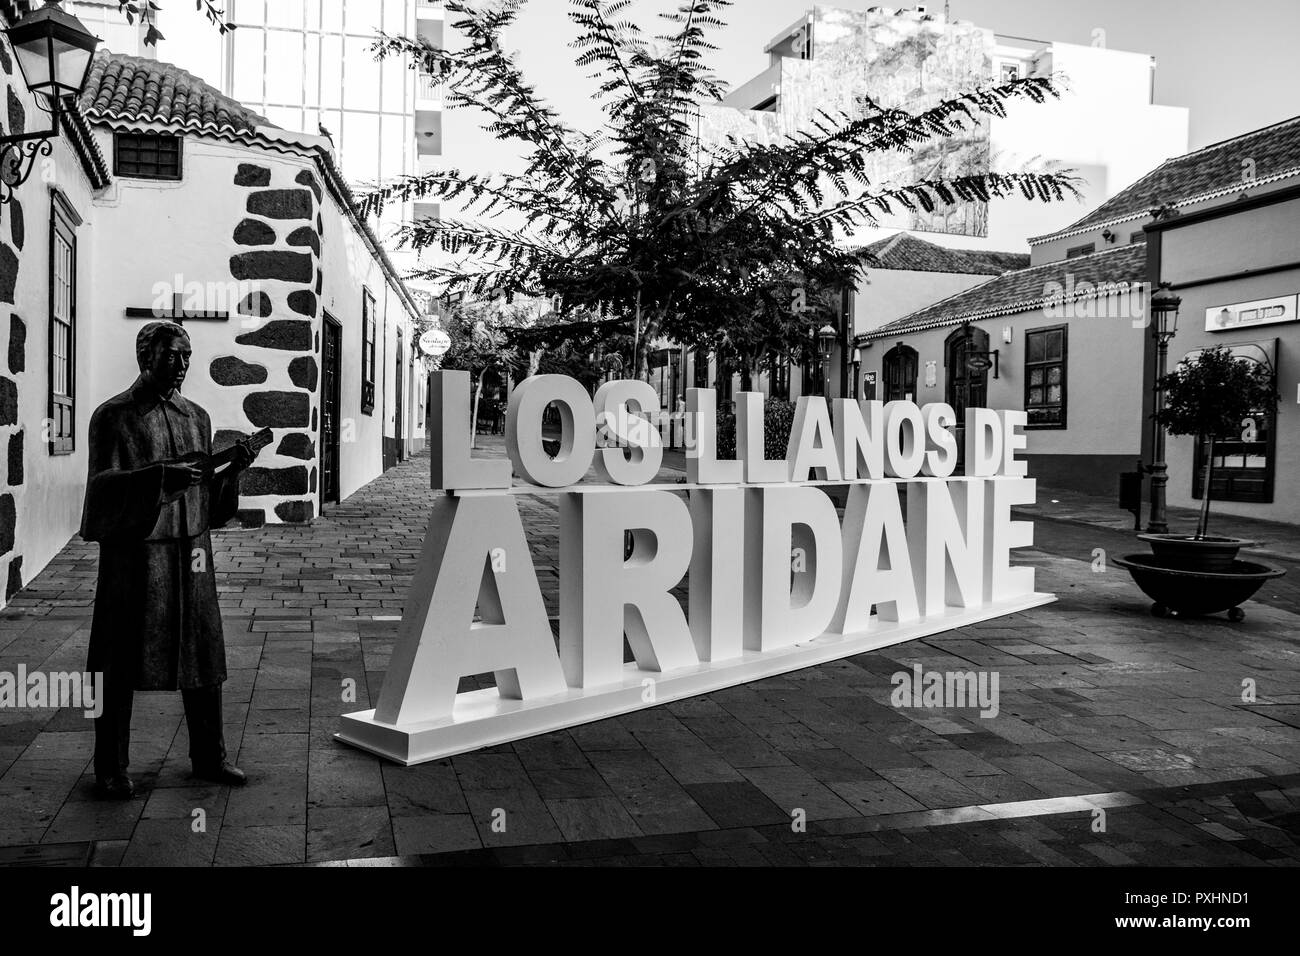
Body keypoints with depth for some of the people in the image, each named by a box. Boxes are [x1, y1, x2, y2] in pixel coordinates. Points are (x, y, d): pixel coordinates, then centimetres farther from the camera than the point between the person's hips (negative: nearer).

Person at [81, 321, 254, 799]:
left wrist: (231, 469, -5)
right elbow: (102, 488, -12)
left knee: (203, 653, 8)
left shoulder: (196, 417, 12)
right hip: (133, 553, -5)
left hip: (191, 553, 5)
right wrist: (159, 478, -25)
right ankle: (110, 767, 16)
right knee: (121, 661, 2)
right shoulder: (113, 416, -4)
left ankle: (208, 756, 21)